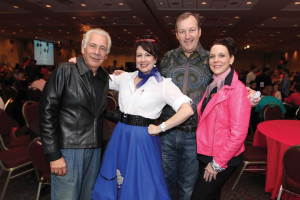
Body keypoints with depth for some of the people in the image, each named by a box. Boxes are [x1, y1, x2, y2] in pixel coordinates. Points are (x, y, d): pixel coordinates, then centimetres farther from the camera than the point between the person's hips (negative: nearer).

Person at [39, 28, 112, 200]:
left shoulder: (105, 78, 9)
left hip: (94, 150, 6)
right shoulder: (65, 71, -7)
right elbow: (47, 113, -10)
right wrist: (54, 155, -13)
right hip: (68, 149, -5)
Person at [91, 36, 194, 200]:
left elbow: (187, 110, -18)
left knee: (141, 186, 10)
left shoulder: (163, 84, -8)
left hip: (143, 140, -4)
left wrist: (160, 128, -14)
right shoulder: (125, 78, 6)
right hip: (120, 137, 5)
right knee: (113, 183, 18)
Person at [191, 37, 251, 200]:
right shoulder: (212, 87, 8)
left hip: (223, 161, -7)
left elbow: (238, 133, -20)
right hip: (205, 155, 7)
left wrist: (217, 163, -16)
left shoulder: (237, 89, -17)